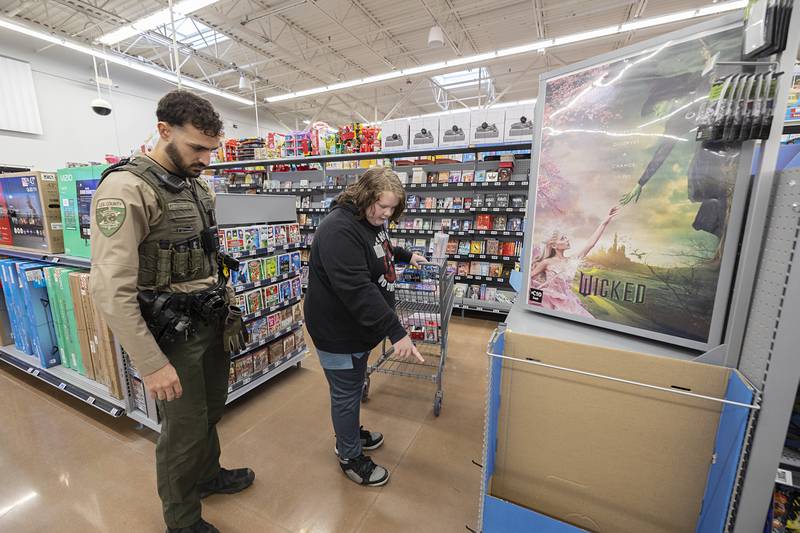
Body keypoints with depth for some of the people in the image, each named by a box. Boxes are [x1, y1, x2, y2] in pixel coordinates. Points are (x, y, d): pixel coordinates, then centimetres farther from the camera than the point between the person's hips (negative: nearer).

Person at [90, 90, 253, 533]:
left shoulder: (197, 187, 8)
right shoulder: (125, 189, -17)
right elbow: (111, 289, -22)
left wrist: (228, 309, 13)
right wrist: (152, 364, -20)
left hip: (212, 324, 7)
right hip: (173, 334, -7)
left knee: (211, 411, 24)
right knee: (185, 430, 10)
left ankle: (207, 475, 51)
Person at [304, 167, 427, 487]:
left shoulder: (371, 221, 5)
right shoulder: (339, 230, -28)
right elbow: (357, 289, -36)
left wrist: (406, 256, 35)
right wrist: (396, 332, -36)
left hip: (358, 325, 10)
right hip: (338, 331, -9)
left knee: (354, 386, 26)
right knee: (346, 394, 10)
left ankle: (350, 433, 50)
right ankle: (350, 458, 33)